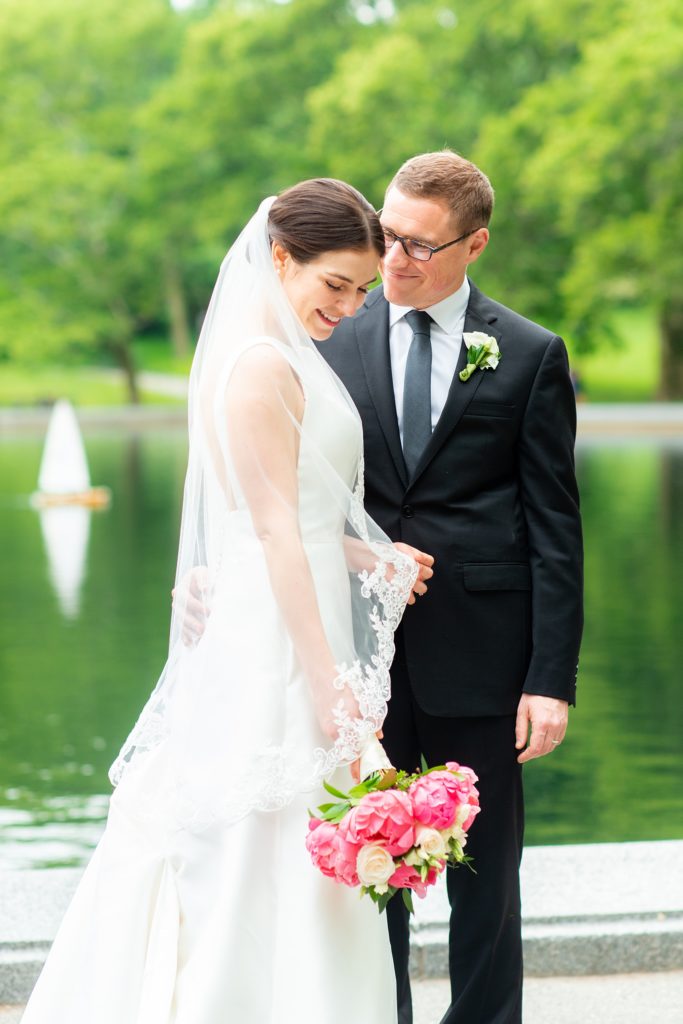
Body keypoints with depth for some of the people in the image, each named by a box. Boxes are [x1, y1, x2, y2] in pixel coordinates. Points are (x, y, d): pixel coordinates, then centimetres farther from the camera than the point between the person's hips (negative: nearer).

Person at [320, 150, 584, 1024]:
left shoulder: (530, 356, 1)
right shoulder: (334, 341, 5)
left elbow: (554, 528, 0)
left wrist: (552, 678, -6)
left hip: (477, 655, -1)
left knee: (484, 871, 9)